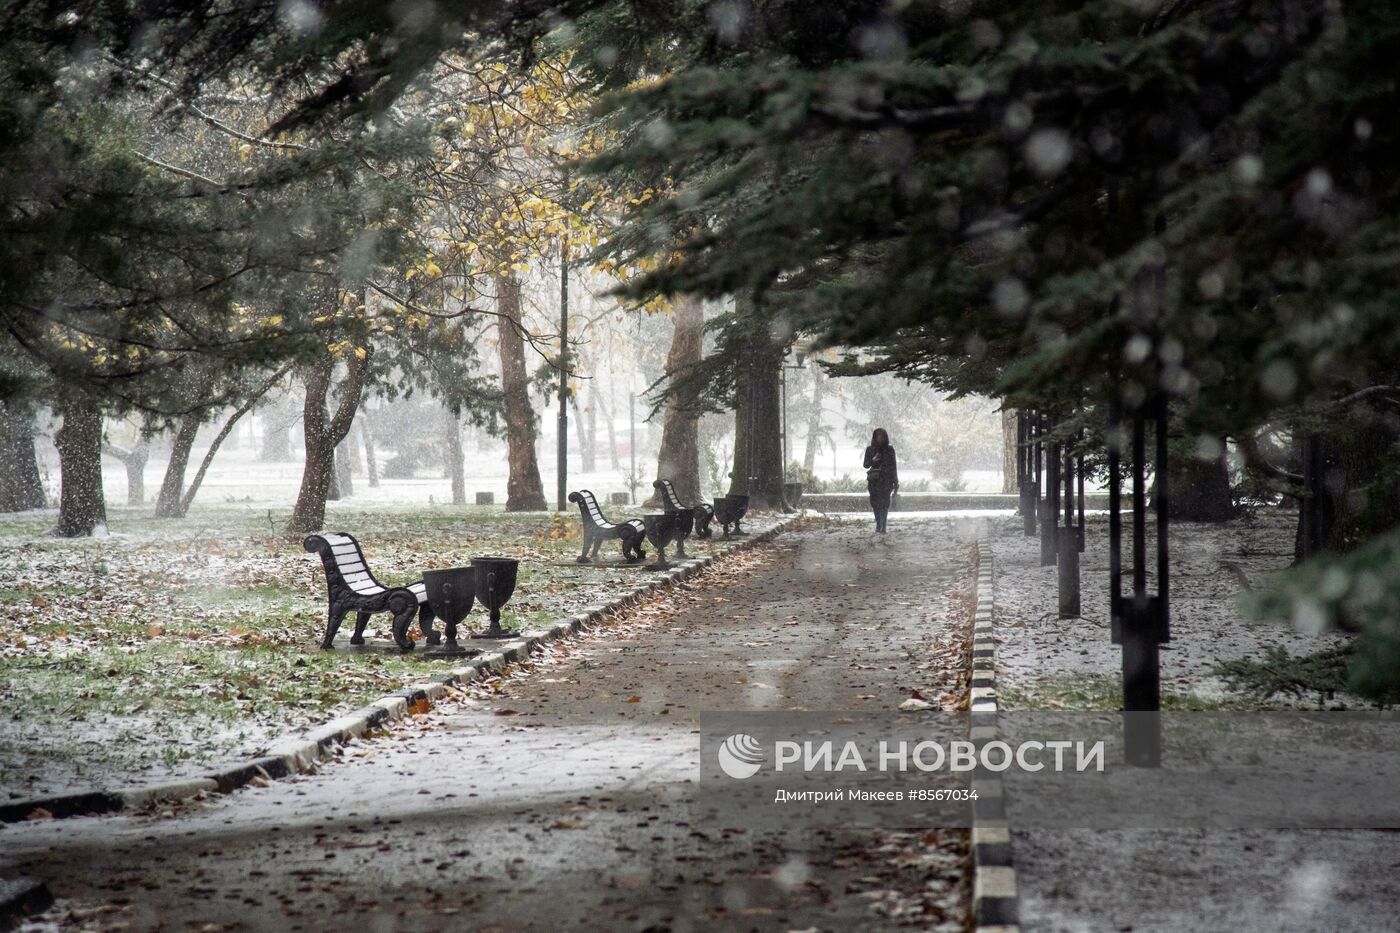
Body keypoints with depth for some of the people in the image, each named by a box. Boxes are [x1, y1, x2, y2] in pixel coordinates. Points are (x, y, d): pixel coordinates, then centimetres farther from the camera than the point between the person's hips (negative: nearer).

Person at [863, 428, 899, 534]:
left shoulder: (889, 449, 7)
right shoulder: (870, 449, 8)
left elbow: (894, 466, 10)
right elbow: (866, 465, 6)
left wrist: (896, 482, 7)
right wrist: (873, 460, -15)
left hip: (886, 480, -2)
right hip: (874, 480, 2)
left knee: (884, 502, -15)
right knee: (875, 502, 0)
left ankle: (882, 527, -22)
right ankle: (879, 524, 19)